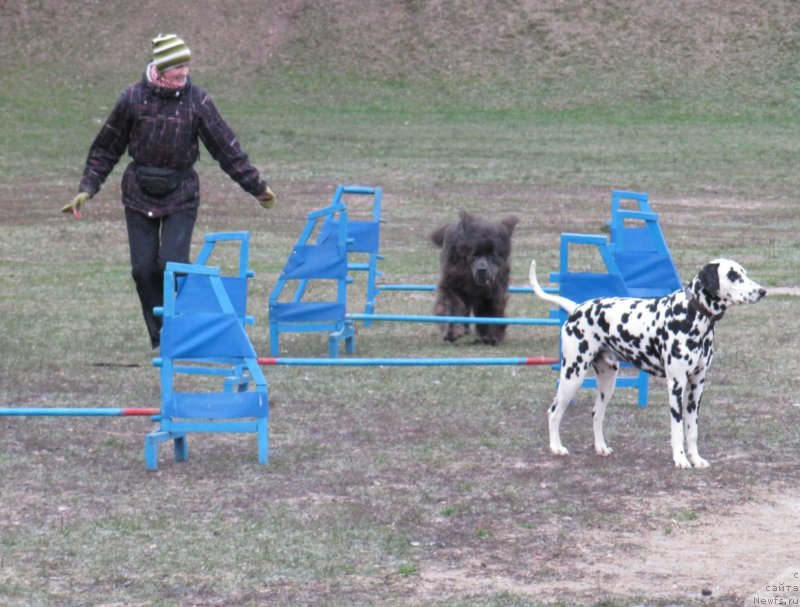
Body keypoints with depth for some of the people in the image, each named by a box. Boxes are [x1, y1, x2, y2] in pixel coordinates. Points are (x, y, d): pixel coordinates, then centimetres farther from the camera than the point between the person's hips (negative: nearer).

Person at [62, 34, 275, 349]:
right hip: (140, 193, 1)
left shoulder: (197, 100, -7)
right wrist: (87, 189, 0)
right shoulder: (133, 98, -6)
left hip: (181, 194, -1)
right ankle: (159, 337, 14)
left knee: (173, 264, -14)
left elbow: (226, 146, -1)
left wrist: (257, 186, 0)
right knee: (144, 269, 0)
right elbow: (106, 148, 5)